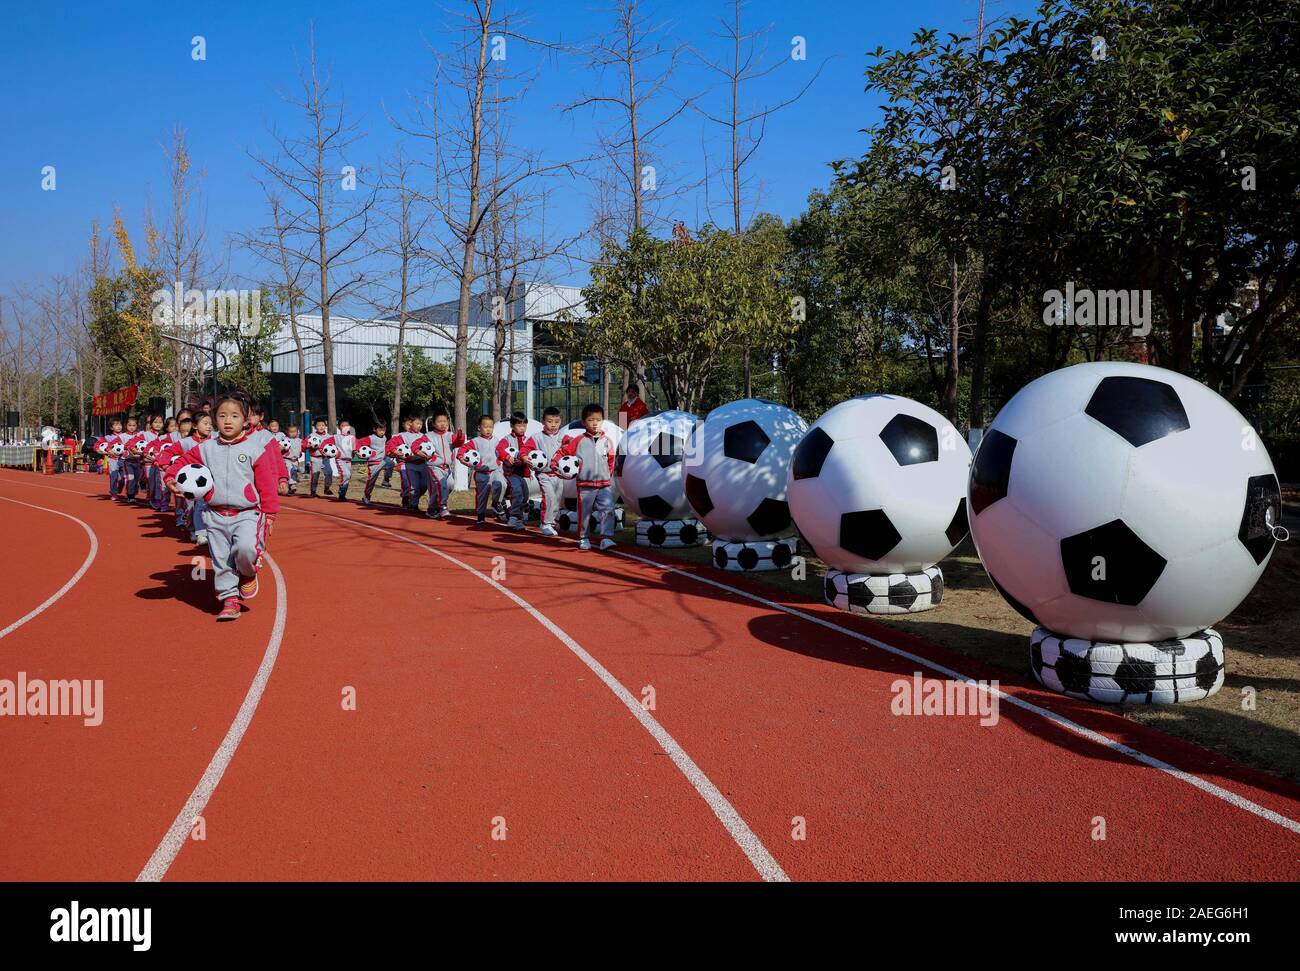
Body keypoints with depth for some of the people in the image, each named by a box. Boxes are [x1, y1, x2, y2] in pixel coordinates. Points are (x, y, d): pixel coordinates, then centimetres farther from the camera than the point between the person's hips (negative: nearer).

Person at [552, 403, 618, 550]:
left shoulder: (607, 441, 5)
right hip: (585, 485, -1)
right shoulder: (578, 441, -1)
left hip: (604, 484, 1)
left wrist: (609, 474, 12)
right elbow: (562, 451, 6)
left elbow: (611, 460, 15)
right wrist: (554, 464, -4)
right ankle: (583, 538, 25)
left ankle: (606, 538, -13)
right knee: (584, 513, 8)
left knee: (607, 510, -12)